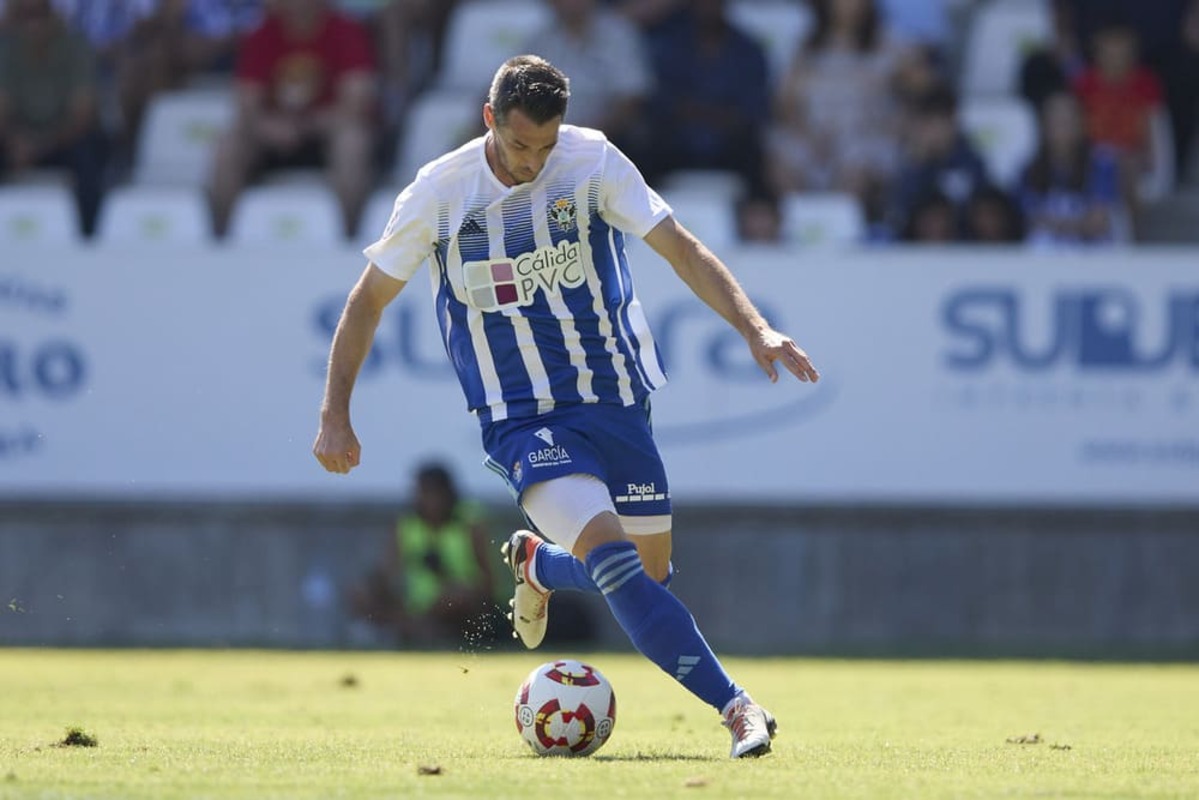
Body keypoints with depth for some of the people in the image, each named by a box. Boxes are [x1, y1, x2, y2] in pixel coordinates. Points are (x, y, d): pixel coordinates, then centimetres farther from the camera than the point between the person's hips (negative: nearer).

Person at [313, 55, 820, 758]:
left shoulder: (593, 161, -7)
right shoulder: (438, 194, -7)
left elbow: (681, 249, -8)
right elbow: (369, 299, 4)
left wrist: (755, 328, -22)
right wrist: (335, 416, 2)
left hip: (614, 401, 3)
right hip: (519, 418, -3)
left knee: (650, 571, 8)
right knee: (608, 549, -24)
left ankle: (537, 564, 42)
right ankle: (735, 706, -23)